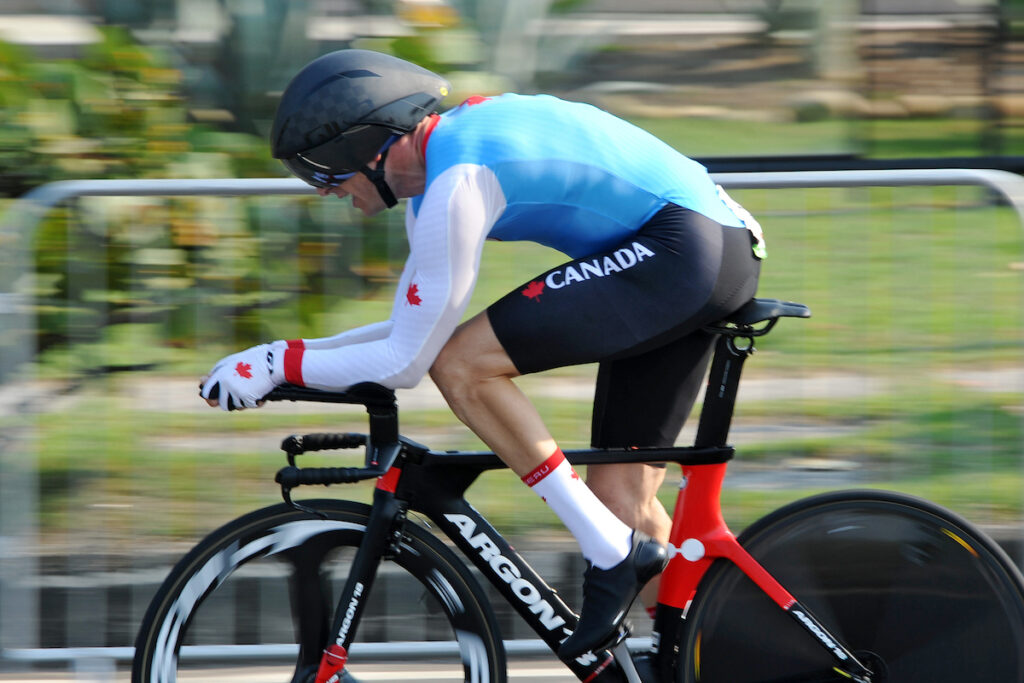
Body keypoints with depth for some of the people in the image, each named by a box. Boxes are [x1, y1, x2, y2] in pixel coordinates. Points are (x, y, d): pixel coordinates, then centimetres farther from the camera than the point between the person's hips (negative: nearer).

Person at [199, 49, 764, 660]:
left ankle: (614, 554, -12)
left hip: (684, 248, -10)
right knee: (619, 494, 9)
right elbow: (415, 327, 23)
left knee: (462, 366, -15)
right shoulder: (448, 146, 14)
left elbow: (405, 362, -14)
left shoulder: (455, 186, -16)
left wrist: (278, 364, -5)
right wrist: (279, 358, 16)